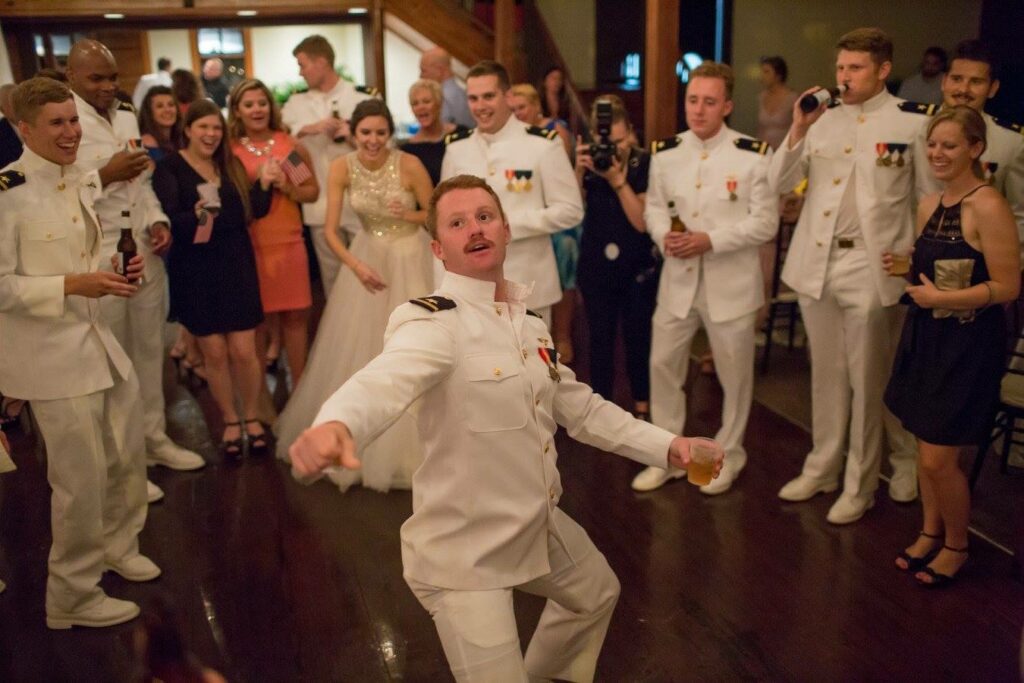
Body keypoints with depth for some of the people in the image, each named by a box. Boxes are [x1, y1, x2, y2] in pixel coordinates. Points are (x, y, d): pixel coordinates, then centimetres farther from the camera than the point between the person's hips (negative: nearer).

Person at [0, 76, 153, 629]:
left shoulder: (85, 180, 7)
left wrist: (116, 270, -1)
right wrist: (73, 285, -26)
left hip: (96, 339, 8)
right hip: (49, 351, -8)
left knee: (127, 456, 19)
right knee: (83, 477, 2)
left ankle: (117, 546, 45)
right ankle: (73, 595, 23)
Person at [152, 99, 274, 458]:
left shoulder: (231, 164, 10)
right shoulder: (170, 168, -3)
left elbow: (255, 211, 4)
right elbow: (168, 219, -15)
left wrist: (264, 184, -11)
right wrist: (195, 216, -33)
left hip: (236, 266, 3)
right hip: (195, 271, -2)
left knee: (244, 351, 0)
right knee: (214, 353, 5)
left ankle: (252, 418, 21)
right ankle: (230, 422, 24)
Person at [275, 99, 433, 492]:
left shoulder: (409, 164, -17)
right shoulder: (342, 169, -11)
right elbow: (331, 230, -10)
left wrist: (408, 215, -25)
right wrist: (356, 265, -23)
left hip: (409, 259, -2)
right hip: (366, 257, 3)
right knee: (357, 349, 10)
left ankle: (408, 443, 22)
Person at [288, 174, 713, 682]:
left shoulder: (529, 324, 4)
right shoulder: (433, 323, -23)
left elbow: (578, 405, 13)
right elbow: (384, 380, -44)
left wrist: (666, 446, 6)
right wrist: (334, 424, -66)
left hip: (538, 525, 9)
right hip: (463, 548, -8)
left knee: (596, 592, 31)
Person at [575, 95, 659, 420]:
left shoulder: (646, 164, -11)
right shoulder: (589, 160, -4)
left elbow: (644, 221, -16)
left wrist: (619, 181, -25)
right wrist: (579, 171, -24)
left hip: (639, 266, -2)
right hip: (596, 265, 2)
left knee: (637, 336, 9)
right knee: (599, 337, 9)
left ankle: (641, 404, 27)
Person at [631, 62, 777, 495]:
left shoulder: (753, 155, -9)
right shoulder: (666, 152, 4)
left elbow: (765, 222, -9)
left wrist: (709, 240, -20)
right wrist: (663, 235, -12)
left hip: (730, 282, -3)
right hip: (678, 278, 4)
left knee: (734, 374, 10)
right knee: (662, 364, 8)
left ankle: (727, 457, 31)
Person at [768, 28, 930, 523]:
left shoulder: (913, 122, -5)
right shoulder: (823, 119, 7)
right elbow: (779, 184, 4)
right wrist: (798, 131, -9)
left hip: (872, 269, -4)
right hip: (815, 264, 4)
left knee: (867, 381, 4)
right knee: (826, 374, 15)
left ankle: (860, 486, 17)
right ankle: (822, 469, 28)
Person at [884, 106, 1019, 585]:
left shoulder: (988, 208, -16)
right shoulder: (928, 205, 7)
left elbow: (1007, 287, -17)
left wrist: (940, 298, -22)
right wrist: (902, 267, 1)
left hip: (968, 344, -7)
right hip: (926, 334, 7)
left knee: (939, 459, -2)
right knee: (925, 446, 16)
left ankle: (956, 545, 23)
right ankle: (930, 532, 34)